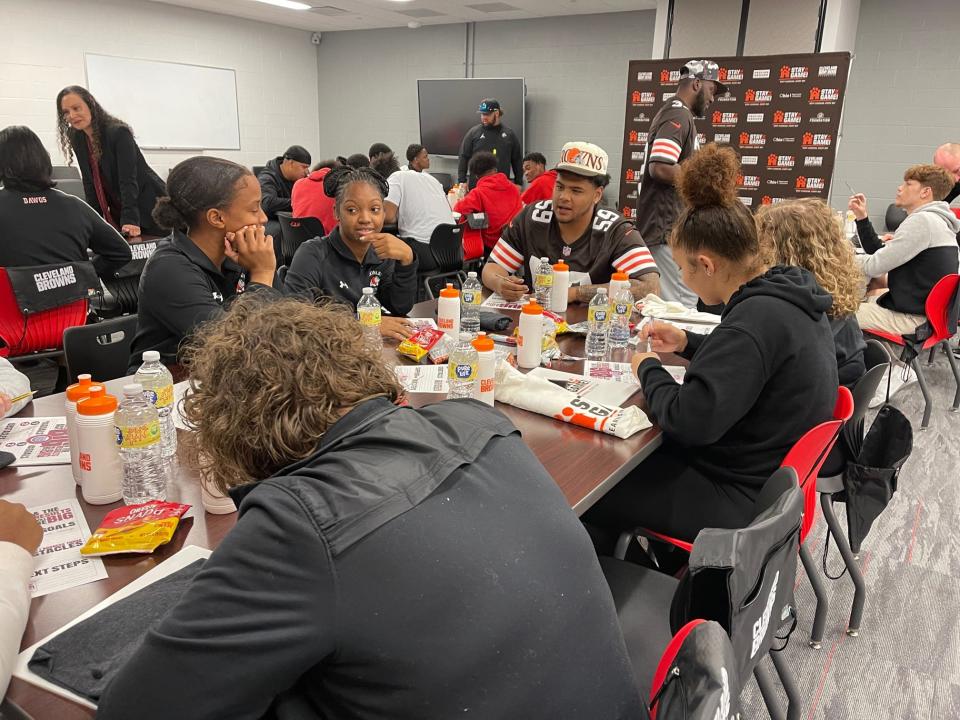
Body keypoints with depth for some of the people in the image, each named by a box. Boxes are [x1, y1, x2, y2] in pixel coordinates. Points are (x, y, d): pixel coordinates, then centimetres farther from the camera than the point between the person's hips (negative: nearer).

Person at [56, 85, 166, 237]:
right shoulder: (77, 139, 2)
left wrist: (130, 221, -35)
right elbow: (90, 183, 4)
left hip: (148, 207, -6)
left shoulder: (119, 133, -19)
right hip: (117, 213, 6)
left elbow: (128, 180, -27)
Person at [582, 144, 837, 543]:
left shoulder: (757, 318, -29)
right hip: (771, 475, 10)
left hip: (741, 498, -10)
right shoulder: (791, 295, 1)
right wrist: (689, 343, 10)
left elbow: (689, 420, -31)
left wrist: (648, 369, -13)